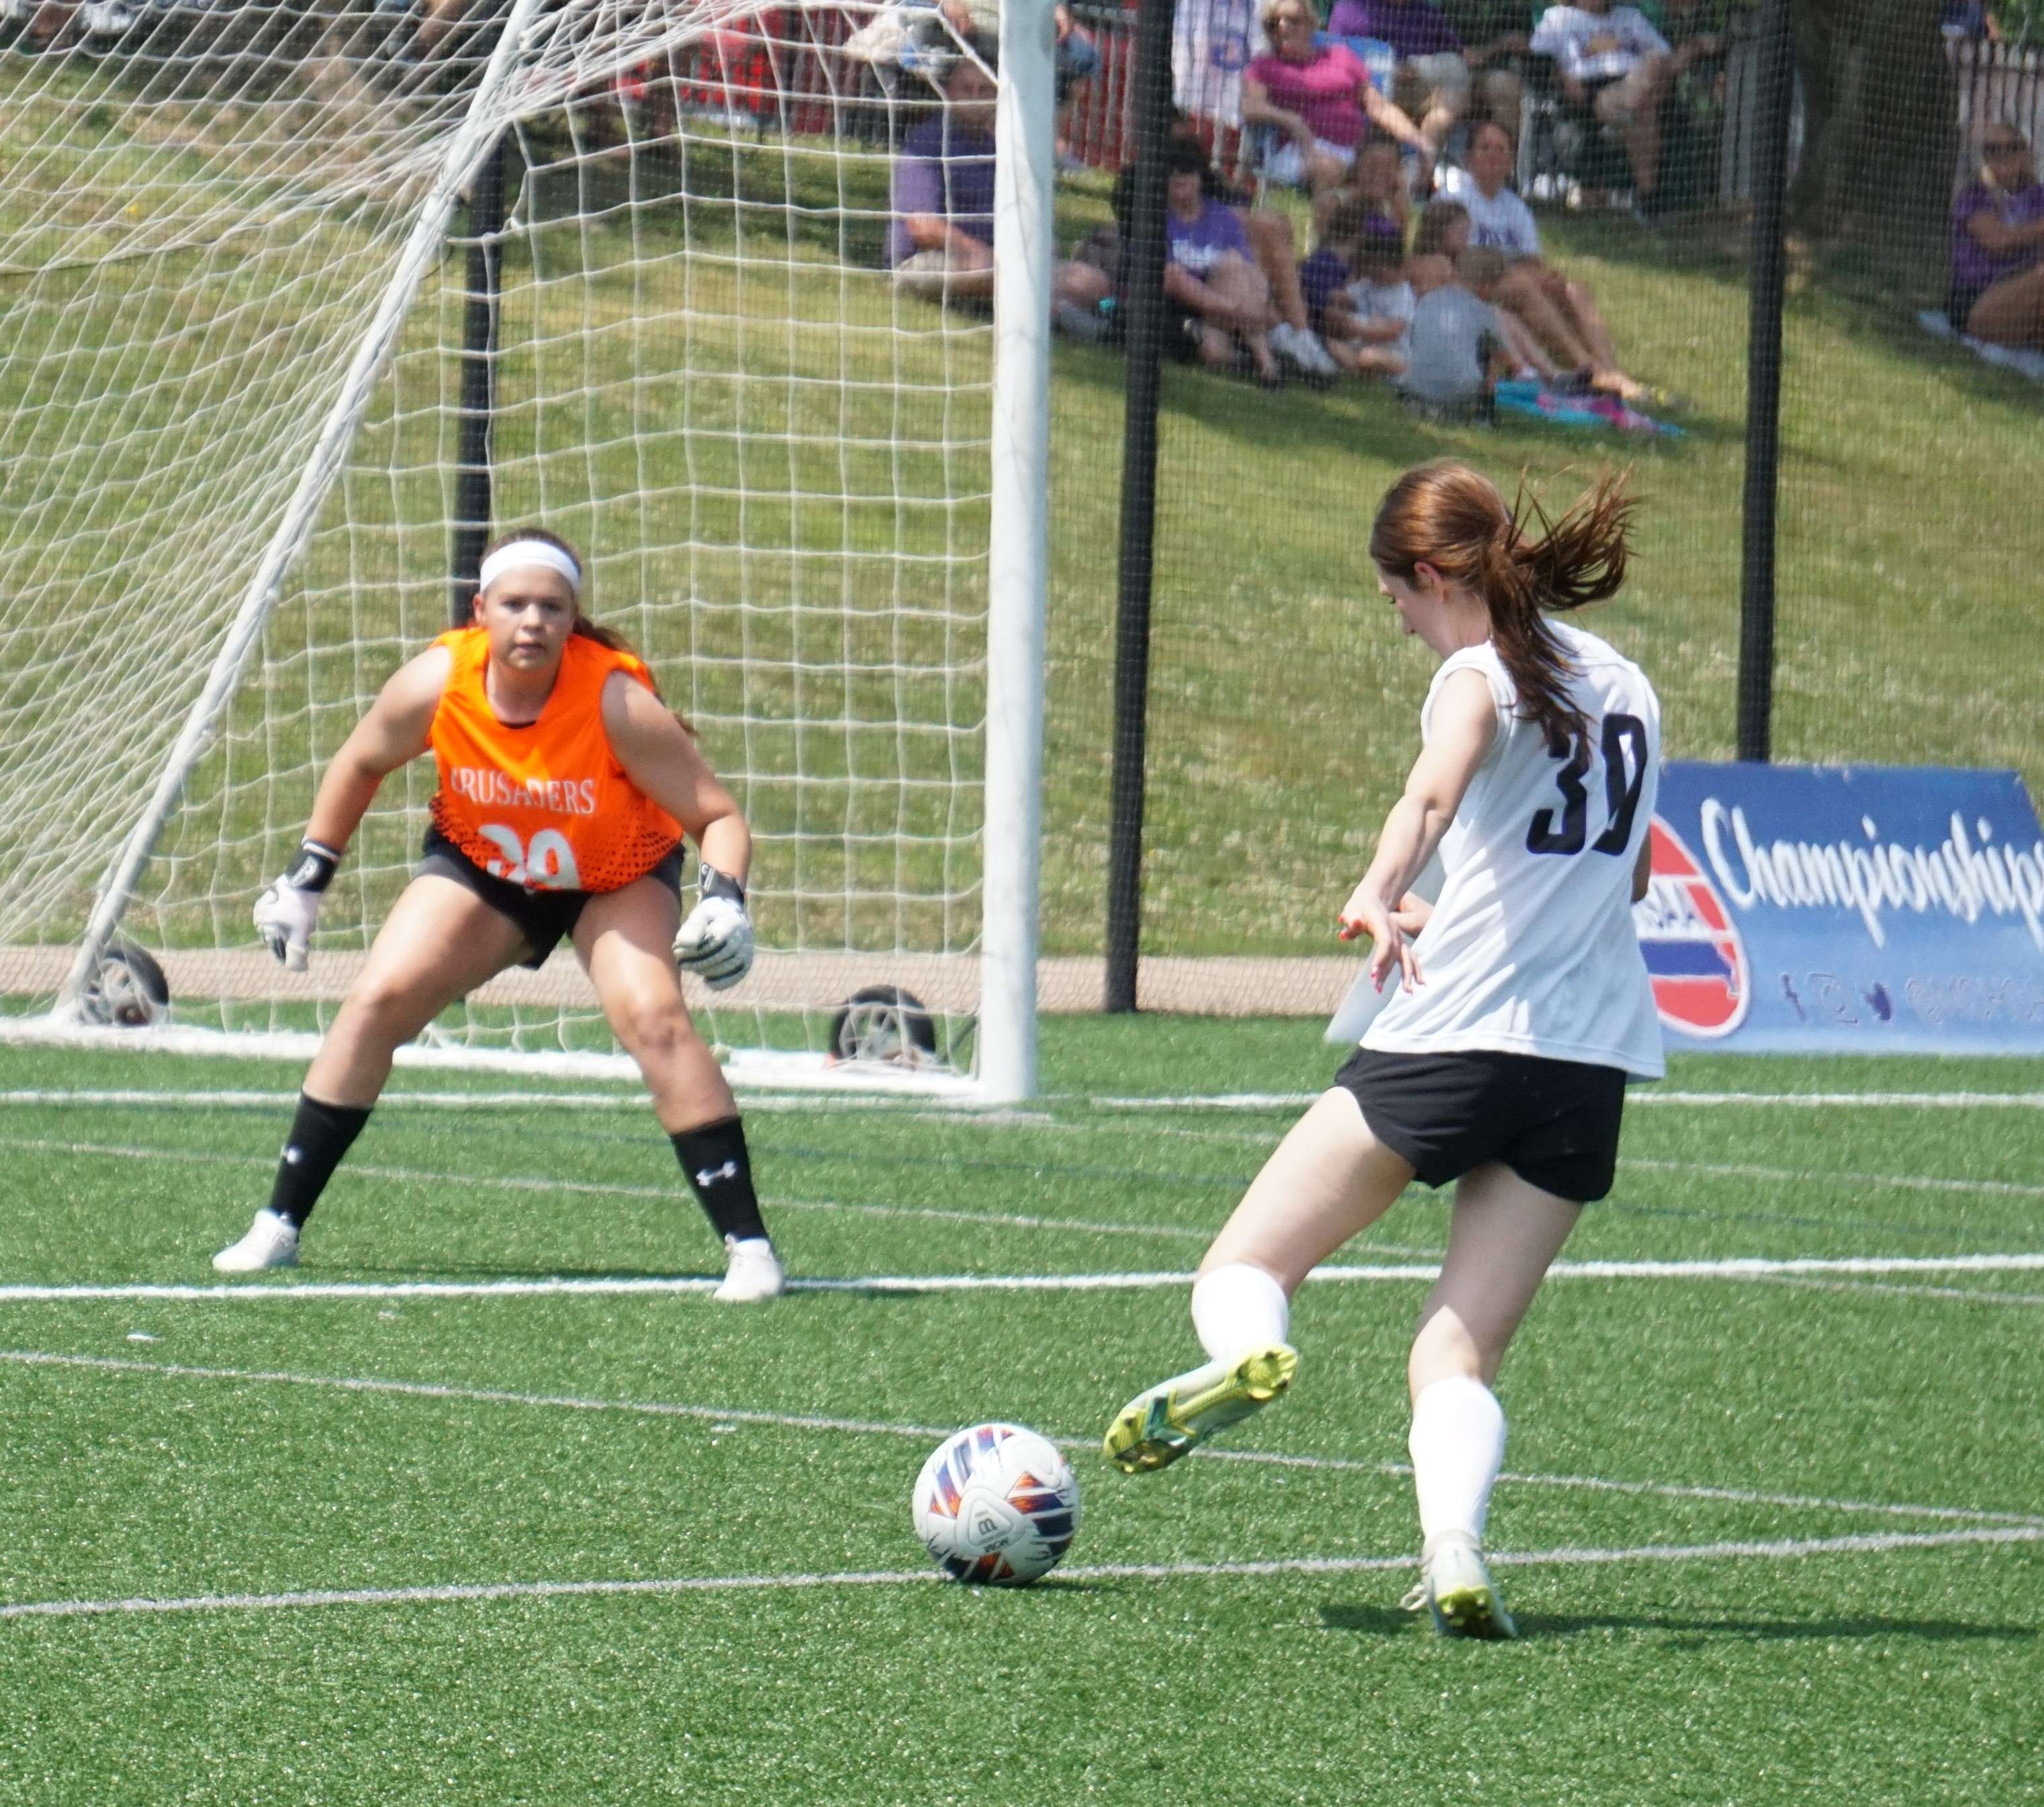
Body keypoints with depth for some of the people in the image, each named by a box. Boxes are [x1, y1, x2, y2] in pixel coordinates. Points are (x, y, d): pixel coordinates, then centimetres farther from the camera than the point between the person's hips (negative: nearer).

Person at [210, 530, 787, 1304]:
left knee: (653, 1015, -26)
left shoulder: (617, 701, -31)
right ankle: (278, 1226, 0)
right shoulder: (435, 683, -23)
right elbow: (360, 766, -1)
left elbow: (718, 814, -24)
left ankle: (748, 1245, -19)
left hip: (620, 877, -3)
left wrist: (725, 900, -42)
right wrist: (306, 880, 0)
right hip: (481, 864, 3)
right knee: (376, 1000, -12)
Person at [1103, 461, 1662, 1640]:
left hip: (1451, 1035, -6)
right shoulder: (1627, 686, 19)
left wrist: (1382, 896, -43)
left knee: (1243, 1267, 5)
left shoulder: (1483, 670, -2)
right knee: (1460, 1354, 4)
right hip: (1593, 1059, 6)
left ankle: (1247, 1351, -29)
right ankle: (1455, 1543, -24)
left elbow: (1434, 791, -26)